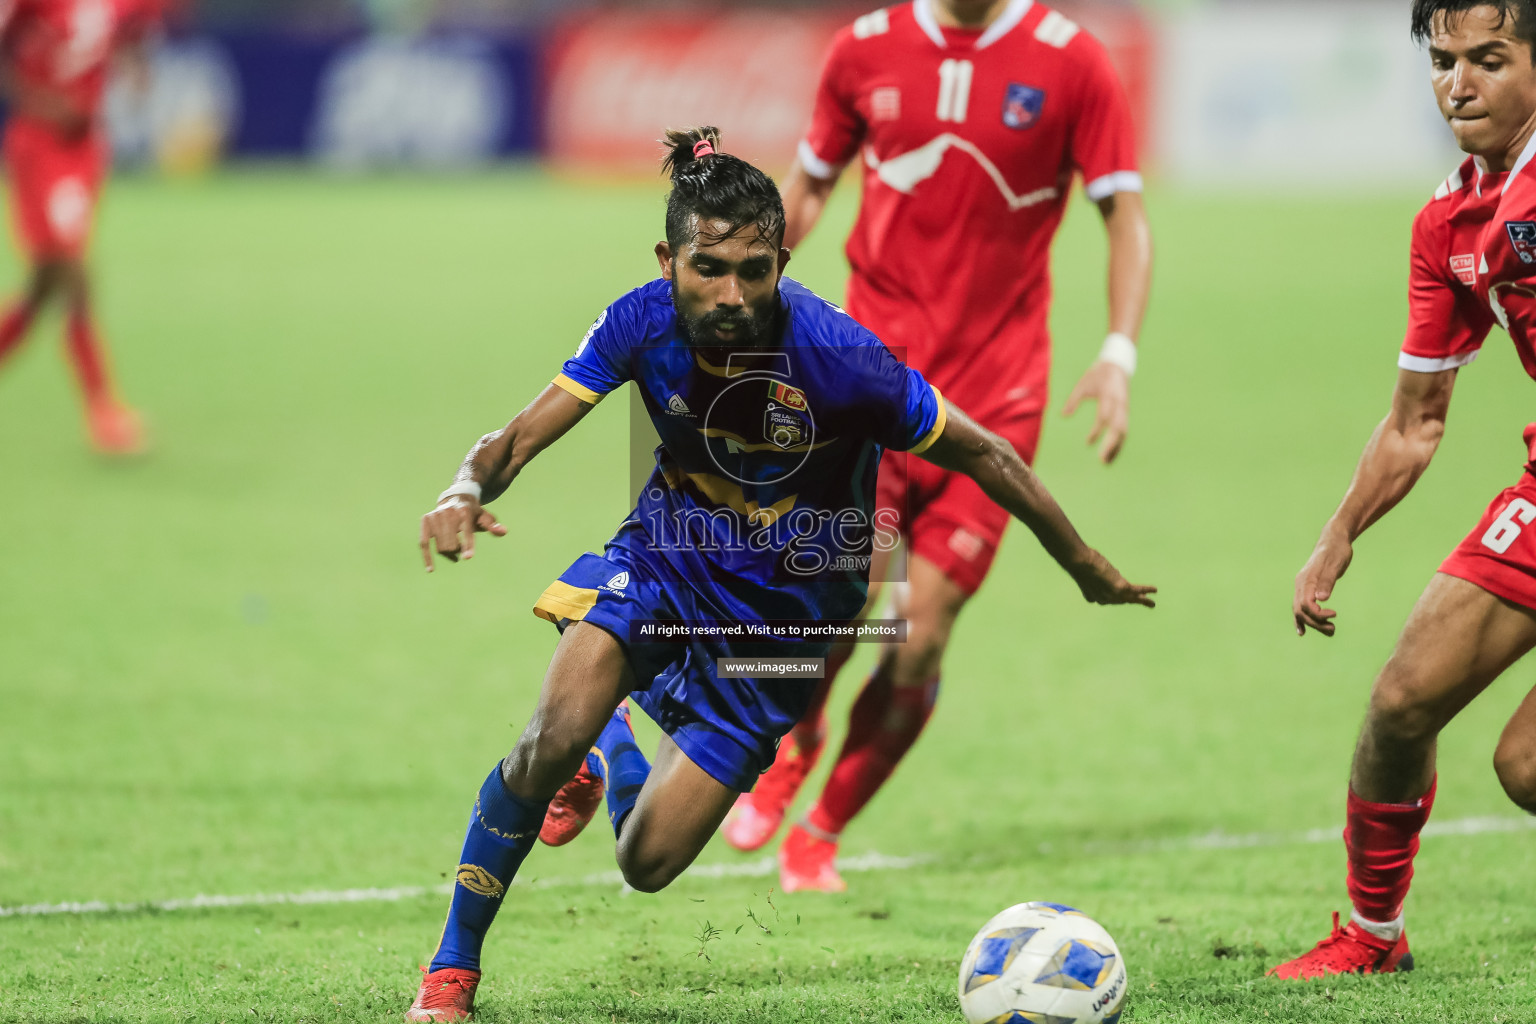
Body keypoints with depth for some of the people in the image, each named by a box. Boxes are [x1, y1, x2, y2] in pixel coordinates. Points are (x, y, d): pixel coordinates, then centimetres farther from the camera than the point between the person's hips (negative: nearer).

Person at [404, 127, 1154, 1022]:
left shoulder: (840, 358, -29)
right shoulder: (644, 322, -19)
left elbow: (981, 455, -15)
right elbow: (521, 438, -17)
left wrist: (1093, 574, -5)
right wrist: (467, 491, -41)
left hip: (777, 617, -2)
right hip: (666, 556, 2)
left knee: (649, 864, -2)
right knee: (551, 744, -25)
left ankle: (615, 744, 36)